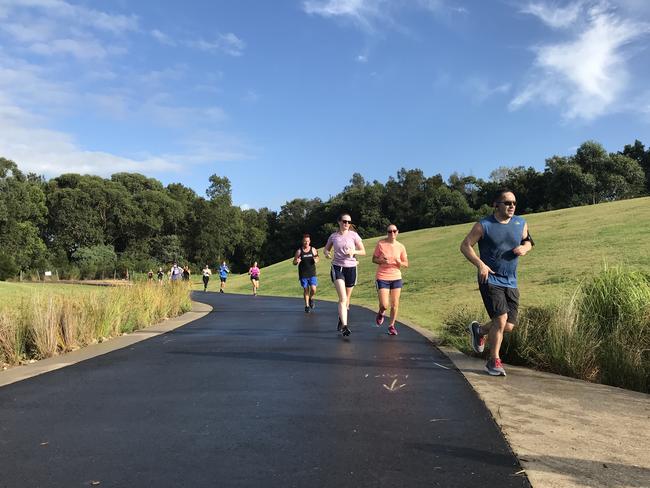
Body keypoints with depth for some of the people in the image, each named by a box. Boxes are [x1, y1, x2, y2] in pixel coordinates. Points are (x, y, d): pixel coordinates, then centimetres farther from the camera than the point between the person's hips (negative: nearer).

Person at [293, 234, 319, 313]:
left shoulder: (313, 250, 2)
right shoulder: (299, 251, -2)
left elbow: (318, 258, 17)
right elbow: (294, 262, 3)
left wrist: (316, 260, -8)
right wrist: (297, 261, -21)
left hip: (312, 274, 1)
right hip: (303, 274, -1)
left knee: (313, 289, -10)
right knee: (306, 290, 4)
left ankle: (311, 298, 22)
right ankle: (307, 305, 19)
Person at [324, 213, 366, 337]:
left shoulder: (353, 235, -2)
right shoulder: (333, 236, 3)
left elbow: (363, 252, 1)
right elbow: (326, 249, 17)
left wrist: (353, 251, -19)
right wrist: (327, 254, -6)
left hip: (351, 268, 1)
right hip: (337, 267, -1)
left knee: (347, 298, 13)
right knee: (342, 298, -16)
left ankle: (341, 319, 37)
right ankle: (345, 326, -20)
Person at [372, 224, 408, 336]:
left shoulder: (401, 247, 1)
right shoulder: (381, 244, -6)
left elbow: (406, 264, 8)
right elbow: (374, 259, 1)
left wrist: (400, 263, -14)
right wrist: (382, 261, -18)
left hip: (396, 278, 3)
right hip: (382, 278, -3)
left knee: (395, 304, 5)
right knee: (384, 305, -8)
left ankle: (392, 326, 23)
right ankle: (381, 313, 28)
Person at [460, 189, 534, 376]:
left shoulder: (521, 223, 6)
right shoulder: (484, 225, -8)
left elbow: (528, 241, 21)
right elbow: (465, 246, -7)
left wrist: (525, 248, -4)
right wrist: (480, 264, -21)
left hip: (511, 282, 6)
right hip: (490, 280, -5)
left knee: (509, 326, 5)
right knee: (501, 319, -16)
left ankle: (479, 330, 35)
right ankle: (494, 362, 3)